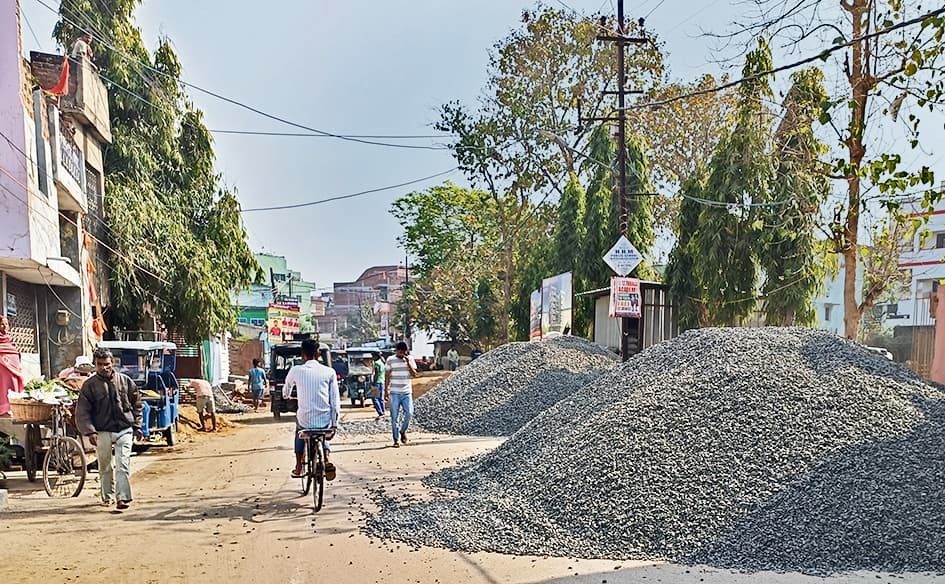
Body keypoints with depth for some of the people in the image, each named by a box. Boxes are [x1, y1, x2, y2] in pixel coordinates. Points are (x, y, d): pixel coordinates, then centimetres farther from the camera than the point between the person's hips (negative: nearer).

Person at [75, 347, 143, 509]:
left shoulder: (125, 381, 6)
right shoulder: (89, 385, 2)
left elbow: (136, 404, 13)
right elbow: (82, 411, 1)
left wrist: (137, 426, 8)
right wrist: (90, 431, -10)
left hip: (124, 430, 0)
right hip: (102, 432, 1)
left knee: (123, 465, -8)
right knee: (105, 467, 10)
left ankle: (124, 498, -8)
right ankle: (106, 497, 26)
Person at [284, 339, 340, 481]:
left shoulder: (296, 370, 0)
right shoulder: (329, 372, 0)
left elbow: (287, 388, 23)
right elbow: (335, 401, 0)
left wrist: (287, 396, 47)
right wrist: (334, 425, 7)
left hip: (305, 419, 0)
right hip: (325, 421, 0)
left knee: (300, 436, 34)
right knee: (323, 437, 33)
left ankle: (298, 468, 32)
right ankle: (327, 460, 9)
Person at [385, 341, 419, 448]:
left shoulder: (410, 359, 5)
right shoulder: (390, 360, 2)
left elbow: (414, 374, -1)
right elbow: (387, 376, 6)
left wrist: (408, 362, -11)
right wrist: (386, 390, 1)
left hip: (407, 392, 1)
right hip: (394, 392, -1)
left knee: (409, 412, -10)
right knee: (395, 416, -2)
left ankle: (403, 431, 16)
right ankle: (396, 440, 6)